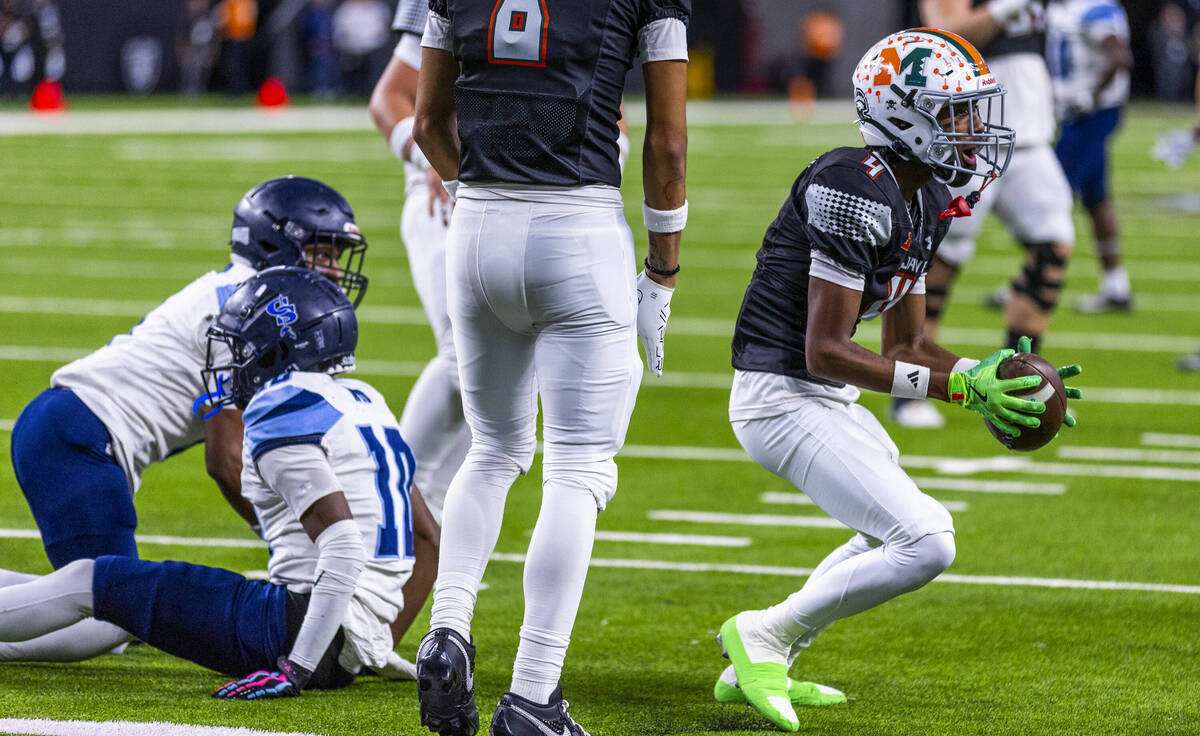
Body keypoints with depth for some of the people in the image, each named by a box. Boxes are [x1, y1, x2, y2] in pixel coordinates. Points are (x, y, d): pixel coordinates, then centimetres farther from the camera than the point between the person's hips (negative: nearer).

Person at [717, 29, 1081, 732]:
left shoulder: (925, 201, 10)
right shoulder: (857, 193, -22)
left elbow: (905, 344, 16)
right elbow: (824, 351, -23)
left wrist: (987, 376, -1)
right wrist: (957, 386, -24)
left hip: (828, 401, 11)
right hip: (784, 398, -11)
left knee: (907, 529, 26)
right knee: (925, 546, -17)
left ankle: (758, 666, 24)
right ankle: (765, 635, -3)